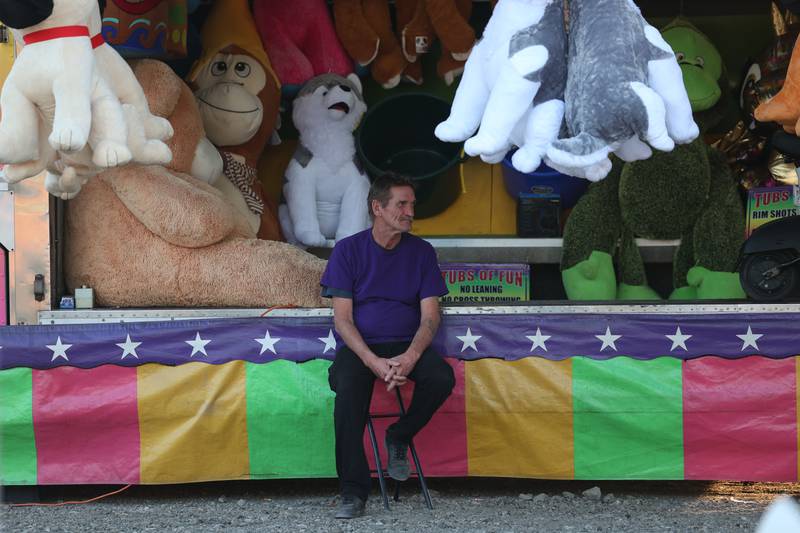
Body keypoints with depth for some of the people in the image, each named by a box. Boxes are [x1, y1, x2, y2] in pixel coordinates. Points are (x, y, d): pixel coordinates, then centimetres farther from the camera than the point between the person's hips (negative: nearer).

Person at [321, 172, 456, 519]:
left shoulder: (421, 252, 6)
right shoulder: (348, 250, 0)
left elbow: (430, 316, 1)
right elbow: (342, 318, -5)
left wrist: (411, 356, -20)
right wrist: (373, 361, -22)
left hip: (406, 344, 2)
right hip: (360, 346, -2)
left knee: (442, 378, -30)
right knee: (348, 389, -35)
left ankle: (398, 439, -1)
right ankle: (353, 491, -27)